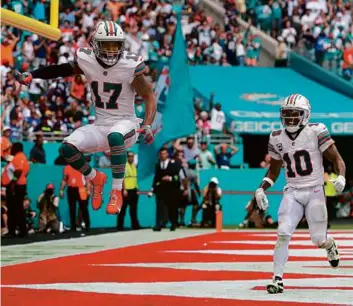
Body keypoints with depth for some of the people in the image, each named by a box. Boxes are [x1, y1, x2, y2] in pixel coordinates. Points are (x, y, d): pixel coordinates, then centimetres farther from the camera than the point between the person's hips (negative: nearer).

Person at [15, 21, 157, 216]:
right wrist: (30, 75, -5)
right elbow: (61, 69, 9)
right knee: (68, 148, -21)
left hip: (125, 123, -4)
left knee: (115, 137, -40)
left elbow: (148, 96, -7)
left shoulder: (129, 66, -13)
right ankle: (95, 179, 10)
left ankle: (117, 192, -24)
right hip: (100, 126, 4)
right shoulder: (87, 61, -4)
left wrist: (147, 125, -21)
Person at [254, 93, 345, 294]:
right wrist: (261, 189, 4)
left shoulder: (316, 132, -9)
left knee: (319, 240, 3)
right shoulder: (277, 138, 5)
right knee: (283, 233, -15)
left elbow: (337, 159, -7)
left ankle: (330, 245, 41)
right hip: (292, 193, 3)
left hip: (315, 191, -3)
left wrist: (341, 177, -26)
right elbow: (274, 170, 18)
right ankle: (278, 279, -10)